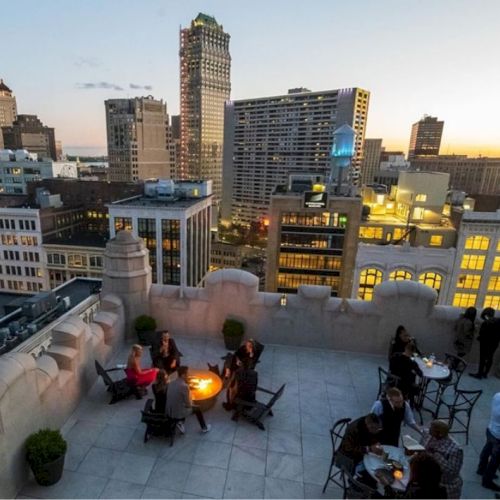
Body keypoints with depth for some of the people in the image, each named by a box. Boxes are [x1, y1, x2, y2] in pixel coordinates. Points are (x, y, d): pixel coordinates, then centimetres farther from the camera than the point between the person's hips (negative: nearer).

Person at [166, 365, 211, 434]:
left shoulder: (171, 383, -1)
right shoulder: (185, 386, -22)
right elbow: (188, 404, -15)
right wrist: (191, 404, 8)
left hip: (169, 412, 6)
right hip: (179, 413, -6)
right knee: (197, 408, 19)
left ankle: (180, 422, 17)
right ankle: (204, 428, 34)